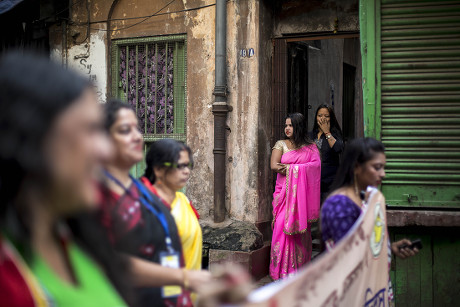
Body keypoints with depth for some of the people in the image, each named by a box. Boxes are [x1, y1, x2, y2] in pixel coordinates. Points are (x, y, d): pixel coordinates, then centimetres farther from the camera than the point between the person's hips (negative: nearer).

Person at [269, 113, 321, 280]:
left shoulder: (310, 147, 10)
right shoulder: (281, 144, 9)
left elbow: (316, 165, -7)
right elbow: (274, 166, -5)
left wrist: (291, 168, -13)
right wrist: (301, 169, -8)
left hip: (302, 194, 1)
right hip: (284, 192, 0)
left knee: (301, 229, 0)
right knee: (283, 228, -8)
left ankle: (300, 267, 8)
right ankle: (283, 270, -2)